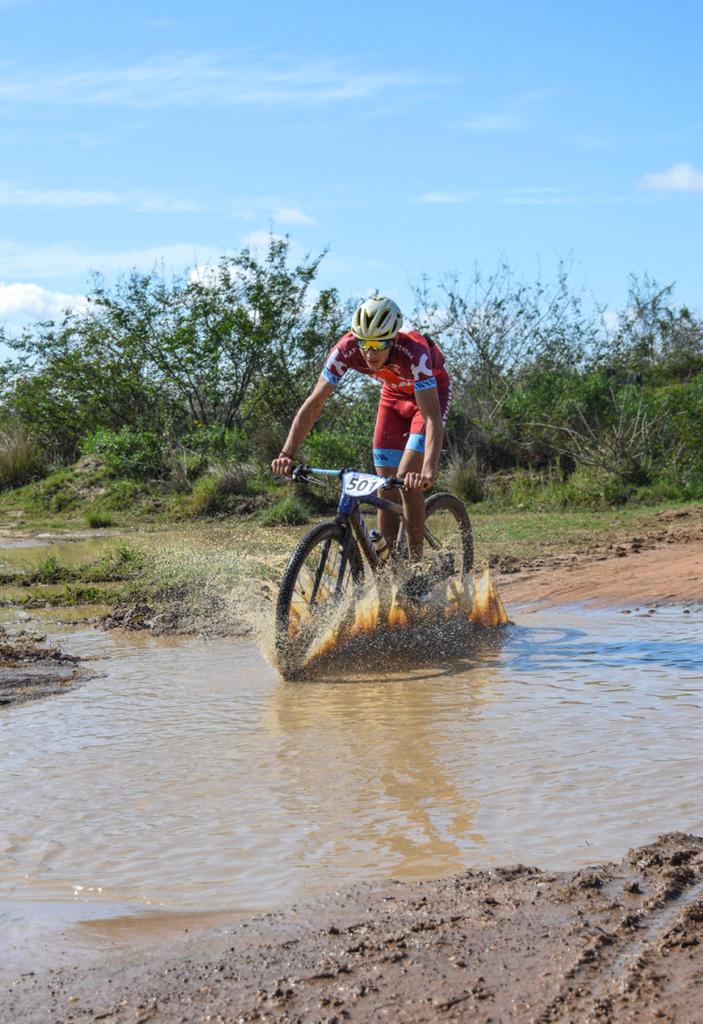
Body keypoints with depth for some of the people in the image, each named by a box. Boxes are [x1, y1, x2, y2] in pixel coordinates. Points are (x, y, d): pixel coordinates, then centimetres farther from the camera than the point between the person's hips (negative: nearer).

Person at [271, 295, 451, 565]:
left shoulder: (414, 353, -41)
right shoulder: (347, 350, -30)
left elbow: (432, 417, -47)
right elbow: (314, 403, -27)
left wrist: (429, 471, -62)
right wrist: (287, 454, -38)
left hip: (431, 391, -4)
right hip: (394, 394, 4)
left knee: (407, 480, -21)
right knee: (386, 487, -2)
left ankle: (415, 563, -8)